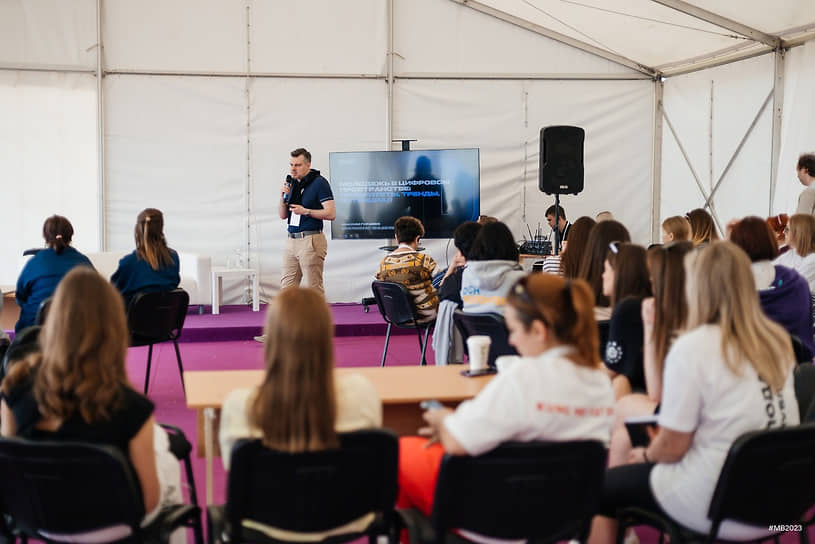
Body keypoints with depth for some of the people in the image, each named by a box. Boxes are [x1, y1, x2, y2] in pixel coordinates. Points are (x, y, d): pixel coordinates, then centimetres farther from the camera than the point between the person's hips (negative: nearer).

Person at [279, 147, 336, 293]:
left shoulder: (319, 183, -7)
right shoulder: (292, 183, 15)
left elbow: (331, 213, -14)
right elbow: (283, 215, 17)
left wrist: (305, 211, -17)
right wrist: (283, 197, 0)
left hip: (311, 240, -7)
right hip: (292, 240, 8)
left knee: (314, 289, -4)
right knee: (286, 287, 6)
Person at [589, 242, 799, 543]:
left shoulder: (692, 347, -17)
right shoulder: (778, 340, 3)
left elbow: (672, 446, -14)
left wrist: (646, 455, 8)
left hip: (717, 508, -7)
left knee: (601, 485, 13)